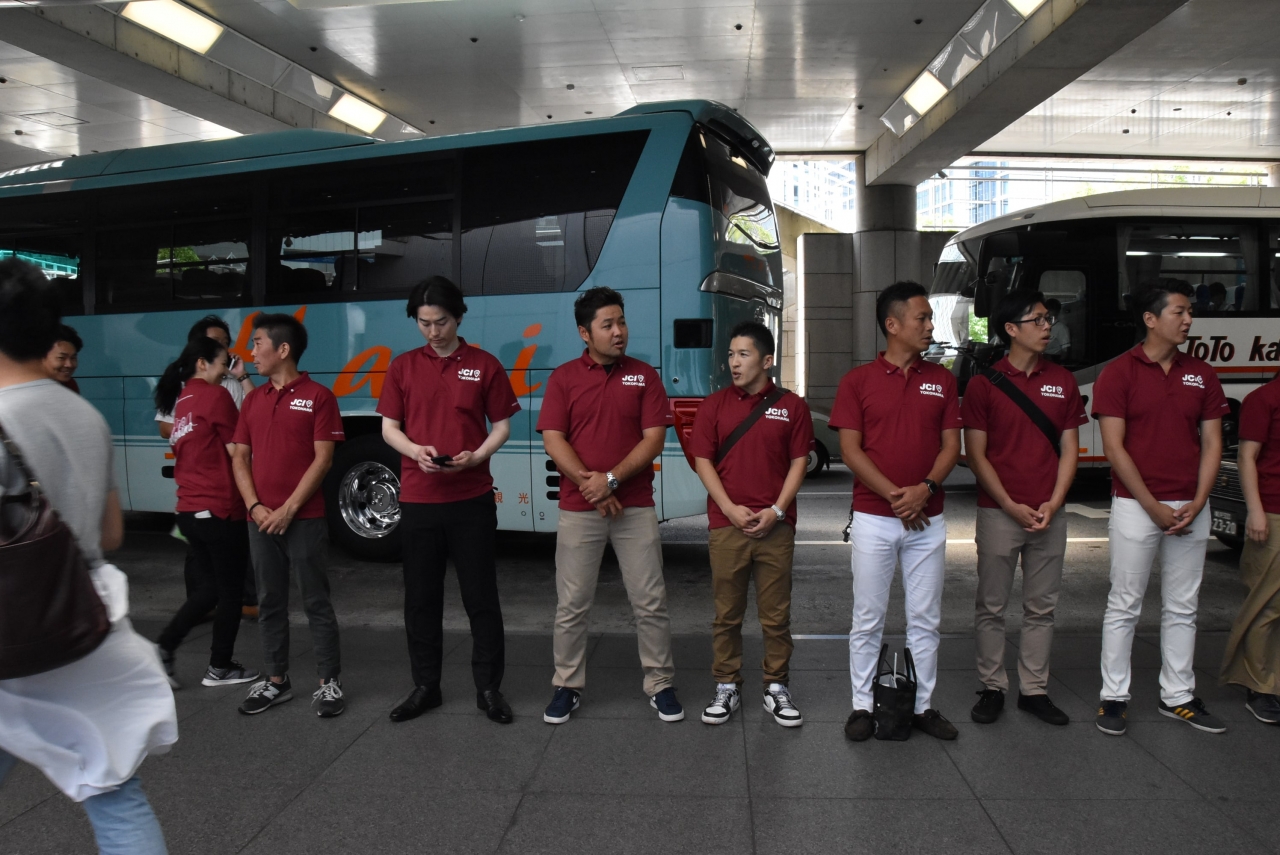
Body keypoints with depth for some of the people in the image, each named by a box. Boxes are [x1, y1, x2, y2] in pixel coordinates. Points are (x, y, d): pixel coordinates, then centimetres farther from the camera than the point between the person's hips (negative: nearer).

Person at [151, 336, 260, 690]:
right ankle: (220, 667, 16)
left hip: (190, 509, 8)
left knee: (209, 586, 18)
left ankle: (163, 650, 11)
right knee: (230, 590, 6)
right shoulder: (215, 396, -11)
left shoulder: (181, 400, 14)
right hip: (220, 509, -8)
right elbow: (237, 452, -11)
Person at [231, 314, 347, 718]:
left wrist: (289, 509, -14)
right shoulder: (253, 400, 12)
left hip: (304, 519, -5)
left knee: (316, 603, 2)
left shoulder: (318, 396, -5)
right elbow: (240, 457, 10)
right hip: (260, 519, 5)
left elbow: (323, 460, -10)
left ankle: (329, 682, 11)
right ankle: (276, 681, 24)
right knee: (270, 603, 12)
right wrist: (255, 506, -4)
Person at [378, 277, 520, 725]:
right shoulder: (403, 366, 7)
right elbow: (389, 427, 8)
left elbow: (501, 425, 4)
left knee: (481, 598, 3)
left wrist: (475, 457, -14)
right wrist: (416, 450, -13)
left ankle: (489, 688, 16)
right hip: (418, 500, 2)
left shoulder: (484, 365, 2)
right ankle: (425, 687, 24)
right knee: (421, 598, 10)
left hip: (472, 500, -2)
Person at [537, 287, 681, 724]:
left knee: (650, 602, 5)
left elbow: (654, 438, -4)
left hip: (636, 507, 0)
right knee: (571, 605, 7)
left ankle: (660, 684, 19)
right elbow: (553, 441, -5)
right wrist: (591, 486, -14)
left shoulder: (644, 375, 4)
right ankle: (567, 685, 22)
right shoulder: (563, 377, 2)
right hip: (578, 510, 0)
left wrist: (611, 479, -15)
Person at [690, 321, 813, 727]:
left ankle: (776, 688, 20)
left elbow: (799, 462, 2)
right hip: (726, 525, 1)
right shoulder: (714, 405, 5)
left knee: (776, 615, 7)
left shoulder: (791, 406, 4)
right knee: (727, 614, 8)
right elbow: (703, 461, 1)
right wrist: (731, 509, -9)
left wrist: (777, 510, -9)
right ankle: (727, 687, 20)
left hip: (775, 526, 0)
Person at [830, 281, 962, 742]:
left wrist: (925, 488, -13)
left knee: (925, 618, 10)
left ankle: (923, 705, 23)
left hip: (927, 517, 3)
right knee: (868, 618, 5)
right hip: (874, 517, -3)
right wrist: (895, 495, -15)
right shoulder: (858, 380, -1)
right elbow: (850, 450, -7)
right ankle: (863, 705, 18)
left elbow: (951, 445, 4)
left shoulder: (941, 379, 8)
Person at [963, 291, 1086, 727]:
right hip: (998, 512, -3)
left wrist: (1053, 504, -7)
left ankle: (1034, 690, 22)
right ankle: (992, 688, 17)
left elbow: (1069, 449, 6)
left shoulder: (1063, 381, 8)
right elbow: (976, 453, -4)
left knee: (1041, 608, 10)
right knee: (991, 607, 5)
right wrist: (1011, 506, -11)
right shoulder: (984, 383, -3)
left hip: (1048, 515, 3)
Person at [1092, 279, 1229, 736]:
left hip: (1190, 509, 5)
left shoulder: (1201, 374, 9)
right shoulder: (1119, 373, -6)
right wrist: (1154, 507, -13)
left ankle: (1177, 695, 24)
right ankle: (1113, 697, 12)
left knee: (1182, 608, 12)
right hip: (1136, 506, -4)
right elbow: (1114, 448, -10)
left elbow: (1211, 443, 8)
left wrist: (1197, 503, -5)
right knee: (1124, 605, 3)